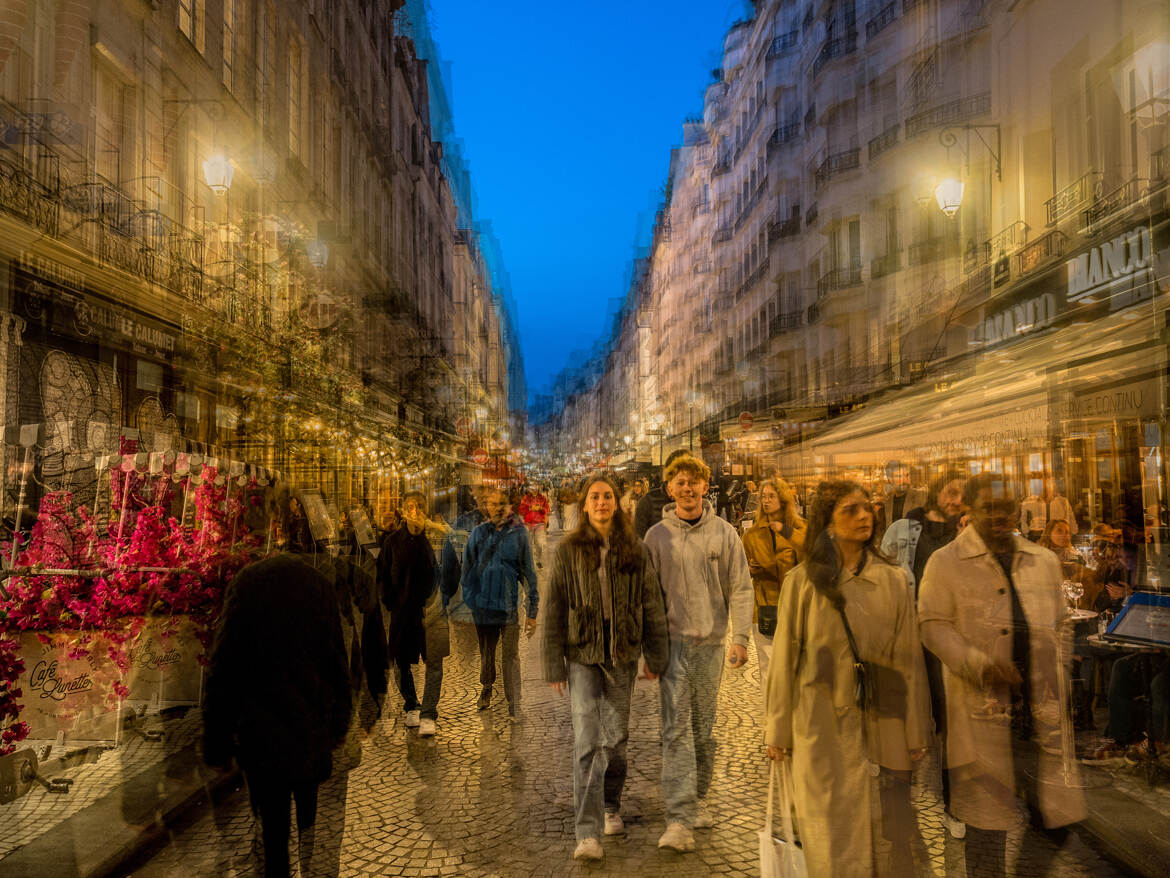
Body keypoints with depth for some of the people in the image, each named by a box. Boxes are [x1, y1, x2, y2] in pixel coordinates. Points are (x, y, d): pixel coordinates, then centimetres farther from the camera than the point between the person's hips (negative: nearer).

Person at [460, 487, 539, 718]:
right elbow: (466, 569, 8)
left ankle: (514, 702, 10)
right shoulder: (478, 533, 1)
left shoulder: (518, 533, -2)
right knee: (486, 653, 16)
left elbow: (528, 573, 2)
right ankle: (486, 688, 39)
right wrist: (466, 602, 5)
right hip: (483, 606, 2)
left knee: (511, 656, -1)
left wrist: (532, 612, 1)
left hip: (509, 607, -2)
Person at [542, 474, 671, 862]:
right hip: (582, 656, -2)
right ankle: (588, 834, -3)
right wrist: (554, 665, -3)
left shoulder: (635, 550, 1)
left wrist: (656, 657, 4)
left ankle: (611, 808, 36)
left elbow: (651, 603, 5)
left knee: (616, 738, 13)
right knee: (587, 742, -8)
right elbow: (553, 610, -1)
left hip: (622, 655, 2)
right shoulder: (568, 550, -2)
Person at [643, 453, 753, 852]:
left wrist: (740, 637, -5)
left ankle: (698, 799, 31)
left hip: (711, 643, 1)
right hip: (673, 641, -1)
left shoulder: (724, 533, 1)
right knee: (677, 729, -6)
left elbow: (740, 588, 2)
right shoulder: (657, 536, 0)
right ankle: (679, 818, -5)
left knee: (704, 728, 13)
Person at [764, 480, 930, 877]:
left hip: (881, 725, 2)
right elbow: (785, 660, 1)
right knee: (831, 833, 6)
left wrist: (916, 733, 5)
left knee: (886, 832, 8)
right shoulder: (802, 581, -2)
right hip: (822, 726, -1)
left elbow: (909, 658, 5)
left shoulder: (893, 580, 3)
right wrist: (778, 732, 3)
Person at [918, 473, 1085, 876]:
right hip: (983, 712, -4)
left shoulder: (1045, 561, 12)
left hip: (1043, 711, 4)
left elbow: (1059, 628, 19)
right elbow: (934, 627, -7)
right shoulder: (945, 562, -3)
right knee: (987, 822, 7)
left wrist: (1061, 682, 14)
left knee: (1057, 819, 9)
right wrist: (980, 665, -19)